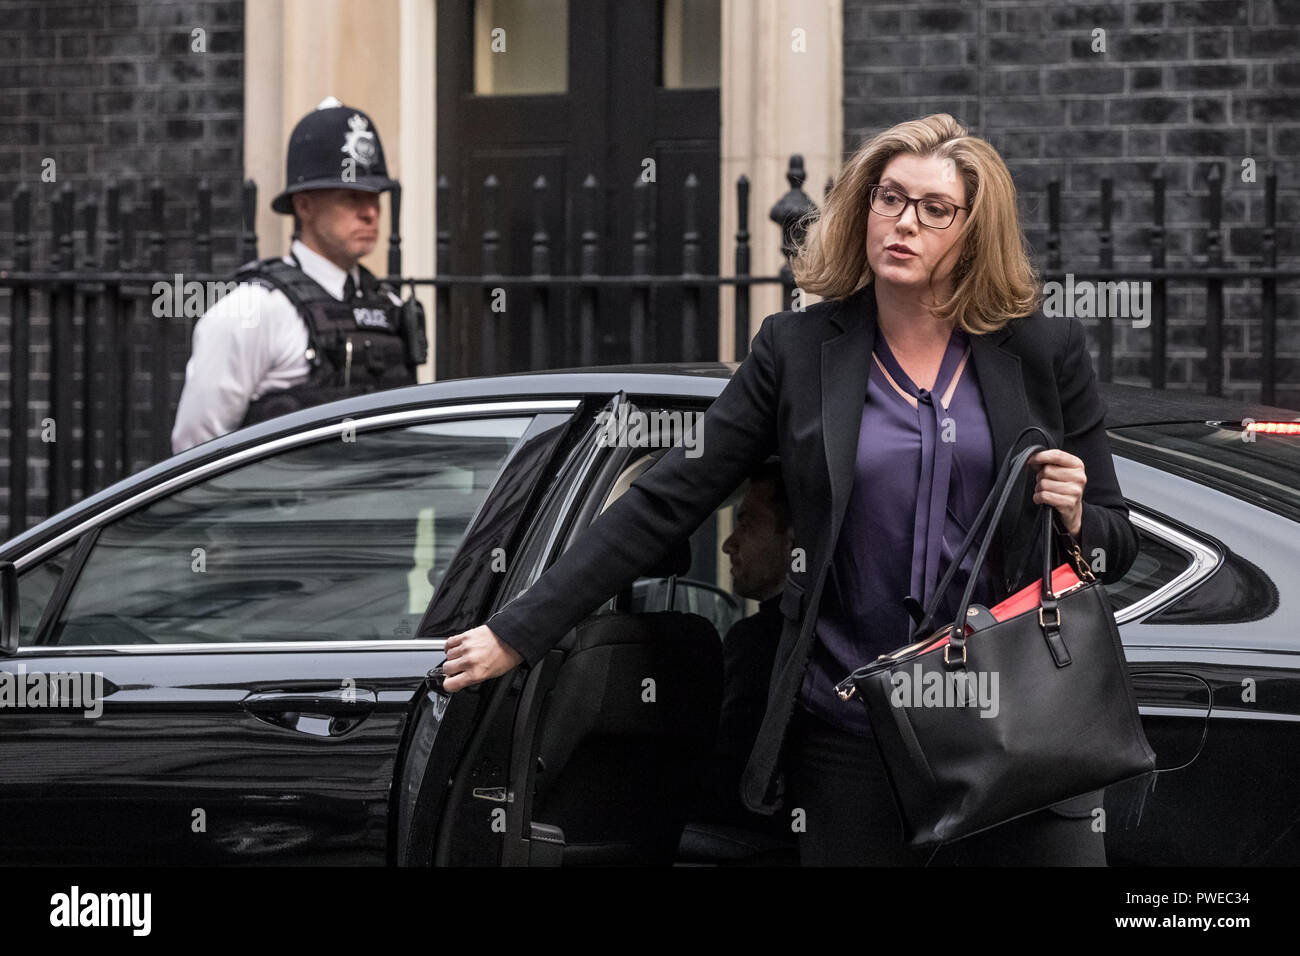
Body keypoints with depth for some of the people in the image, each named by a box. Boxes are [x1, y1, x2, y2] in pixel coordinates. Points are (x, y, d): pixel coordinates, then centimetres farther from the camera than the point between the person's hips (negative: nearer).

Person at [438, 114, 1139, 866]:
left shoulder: (1045, 353, 5)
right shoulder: (799, 351, 4)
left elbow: (1118, 546, 11)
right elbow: (665, 504, 4)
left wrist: (1073, 519, -13)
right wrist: (517, 634, 0)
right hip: (852, 740, 0)